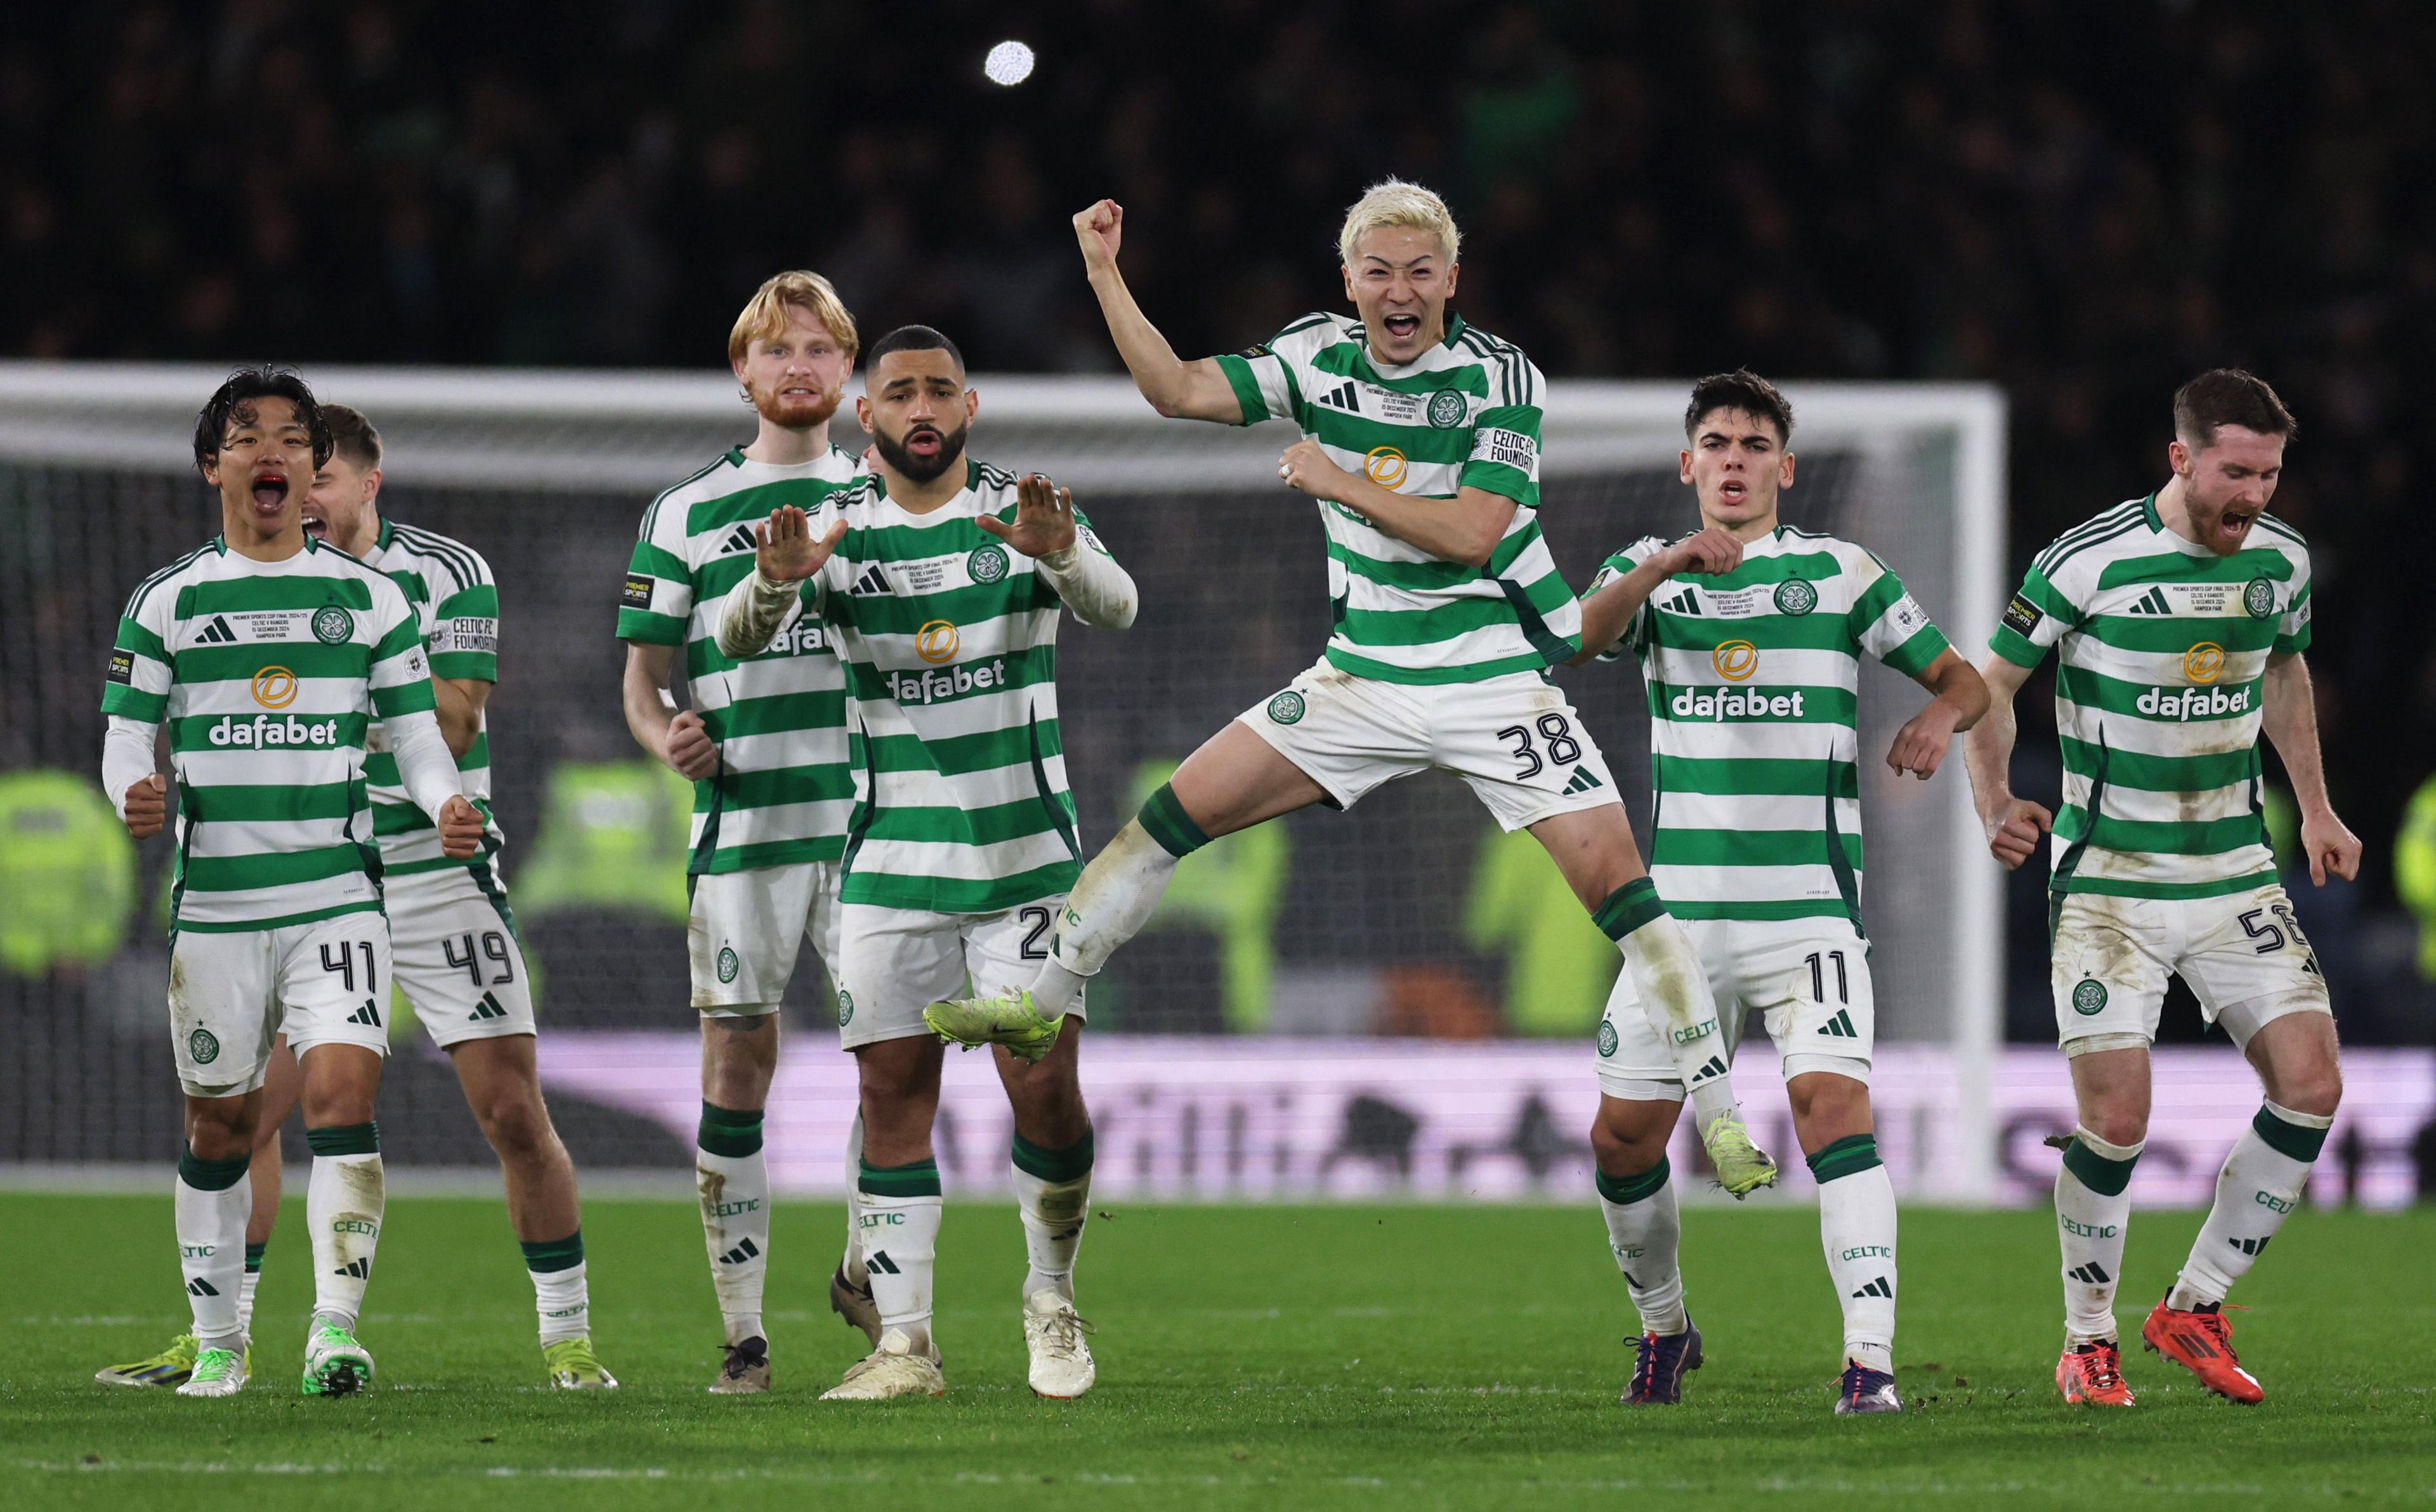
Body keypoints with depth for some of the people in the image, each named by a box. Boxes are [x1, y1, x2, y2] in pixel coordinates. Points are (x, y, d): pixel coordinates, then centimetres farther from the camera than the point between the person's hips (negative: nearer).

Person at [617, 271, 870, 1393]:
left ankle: (867, 1269, 13)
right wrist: (667, 735, -9)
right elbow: (643, 676, 11)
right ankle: (742, 1330, 2)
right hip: (740, 817, -1)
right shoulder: (686, 514, 10)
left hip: (869, 815, 1)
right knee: (737, 1059, -2)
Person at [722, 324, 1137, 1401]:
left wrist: (1059, 555, -41)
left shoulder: (1021, 513, -2)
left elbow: (1115, 609, -18)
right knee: (893, 1090, -2)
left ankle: (1051, 1301, 16)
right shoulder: (836, 529, 2)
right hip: (892, 858, 1)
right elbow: (737, 641, -11)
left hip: (1026, 855, -1)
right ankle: (905, 1343, 3)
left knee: (1045, 1088, -7)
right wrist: (776, 583, -34)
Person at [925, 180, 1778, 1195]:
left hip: (1496, 680, -4)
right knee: (1182, 810, -3)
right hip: (1365, 676, 4)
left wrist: (1342, 484, -19)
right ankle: (1043, 1003, 10)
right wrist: (1104, 275, -9)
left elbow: (1473, 535, -20)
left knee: (1613, 876, -15)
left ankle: (1717, 1109, -7)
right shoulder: (1319, 357, 0)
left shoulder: (1500, 378, -12)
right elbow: (1178, 391, -3)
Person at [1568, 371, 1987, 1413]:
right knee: (1623, 1133, 5)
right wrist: (1664, 565, -29)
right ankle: (1664, 1327, 30)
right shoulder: (1653, 569, 9)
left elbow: (1963, 678, 8)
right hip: (1679, 906, 3)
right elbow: (1583, 635, -12)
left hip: (1808, 906, -3)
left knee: (1832, 1102, -20)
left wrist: (1939, 718, -15)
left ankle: (1870, 1359, -24)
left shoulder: (1840, 572, 5)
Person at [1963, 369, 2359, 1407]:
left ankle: (2195, 1308, 10)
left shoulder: (2281, 560, 1)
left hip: (2238, 875, 5)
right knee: (2116, 1119, -12)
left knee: (2311, 1087, -7)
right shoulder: (2088, 563, -14)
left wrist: (2315, 810, 22)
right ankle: (2088, 1341, 11)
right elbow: (1991, 684, -4)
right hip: (2109, 882, -5)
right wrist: (1995, 806, -18)